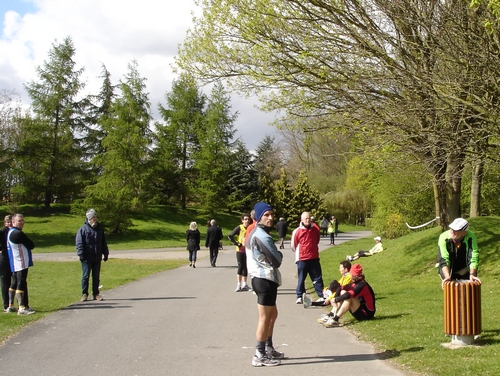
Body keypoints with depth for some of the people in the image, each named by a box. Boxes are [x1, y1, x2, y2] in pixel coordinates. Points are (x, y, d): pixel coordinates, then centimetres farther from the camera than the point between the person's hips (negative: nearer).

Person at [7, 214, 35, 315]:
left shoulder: (10, 232, 15)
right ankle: (22, 308, -14)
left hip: (14, 264, 11)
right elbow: (31, 245, -12)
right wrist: (30, 243, 6)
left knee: (14, 283, 16)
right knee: (21, 284, -11)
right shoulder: (18, 233, -17)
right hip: (21, 263, -11)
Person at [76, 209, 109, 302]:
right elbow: (79, 243, -7)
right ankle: (84, 294, 10)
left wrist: (105, 254, 15)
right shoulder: (83, 229, -4)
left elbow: (104, 243, 18)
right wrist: (81, 254, -15)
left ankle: (96, 294, 14)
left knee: (96, 277, 8)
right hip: (87, 258, -4)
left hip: (97, 258, 4)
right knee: (85, 276, 2)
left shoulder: (99, 229, 11)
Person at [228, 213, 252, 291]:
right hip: (240, 250, -4)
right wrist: (237, 244, -13)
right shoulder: (239, 228, -6)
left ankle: (244, 284, 19)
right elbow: (230, 236, -9)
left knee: (245, 267, 10)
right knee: (241, 266, -7)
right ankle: (239, 284, -2)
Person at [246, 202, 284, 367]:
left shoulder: (254, 233, 13)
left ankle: (269, 349, 33)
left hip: (260, 277, 11)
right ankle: (260, 356, 4)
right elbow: (277, 260, -15)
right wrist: (279, 254, 6)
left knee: (272, 314, 23)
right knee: (265, 318, -3)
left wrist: (275, 255, 0)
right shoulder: (263, 236, -20)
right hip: (266, 279, -11)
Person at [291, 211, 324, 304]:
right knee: (301, 279, 4)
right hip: (302, 259, -3)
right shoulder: (297, 231, -10)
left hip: (314, 258, 3)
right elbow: (293, 245, 1)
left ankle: (321, 296, 11)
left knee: (317, 278, 6)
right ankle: (299, 297, 10)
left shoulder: (315, 229, 0)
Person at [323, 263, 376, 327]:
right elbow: (343, 289, 1)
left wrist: (336, 299, -25)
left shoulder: (362, 285, -23)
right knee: (343, 292, 1)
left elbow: (349, 294, -34)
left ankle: (335, 320, -29)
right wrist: (335, 298, -15)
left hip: (367, 314, -9)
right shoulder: (355, 283, 4)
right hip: (361, 310, 9)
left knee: (349, 298, -29)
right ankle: (332, 315, -8)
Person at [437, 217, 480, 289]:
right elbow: (443, 259, -32)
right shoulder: (444, 237, -27)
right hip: (448, 270, -1)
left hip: (464, 271, 1)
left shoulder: (470, 237, -25)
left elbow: (473, 257, -28)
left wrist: (472, 274, -42)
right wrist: (447, 276, -44)